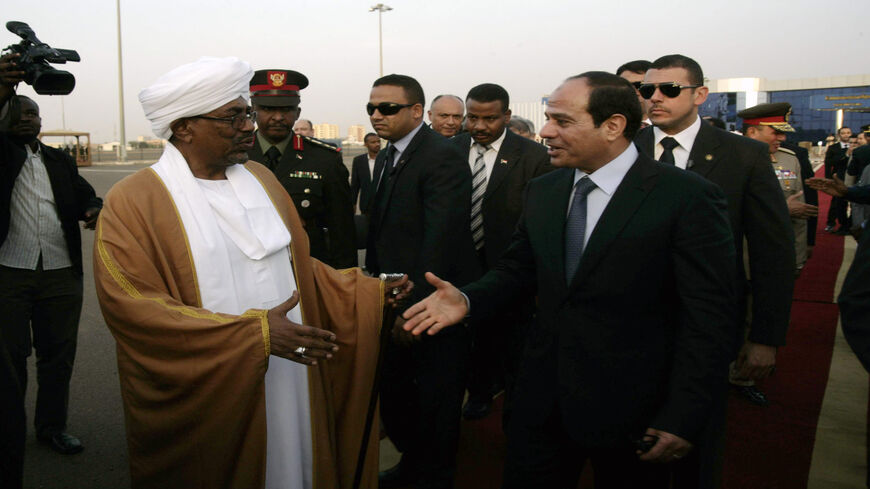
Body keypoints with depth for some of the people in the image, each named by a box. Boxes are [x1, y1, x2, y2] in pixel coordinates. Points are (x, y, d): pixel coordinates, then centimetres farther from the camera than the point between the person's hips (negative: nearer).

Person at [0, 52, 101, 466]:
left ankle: (52, 427, 25)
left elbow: (84, 195, 10)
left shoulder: (60, 160, 18)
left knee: (58, 356, 10)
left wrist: (93, 210, -14)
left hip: (61, 275, 3)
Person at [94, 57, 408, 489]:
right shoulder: (131, 203, -10)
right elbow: (135, 308, -18)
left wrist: (370, 292, 1)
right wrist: (254, 335, -23)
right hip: (207, 403, -4)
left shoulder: (261, 180, 8)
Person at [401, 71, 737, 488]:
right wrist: (468, 299, -7)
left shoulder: (688, 198, -13)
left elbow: (708, 318, -13)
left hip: (632, 410, -4)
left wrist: (683, 419, -16)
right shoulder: (541, 192, 4)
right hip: (543, 399, 5)